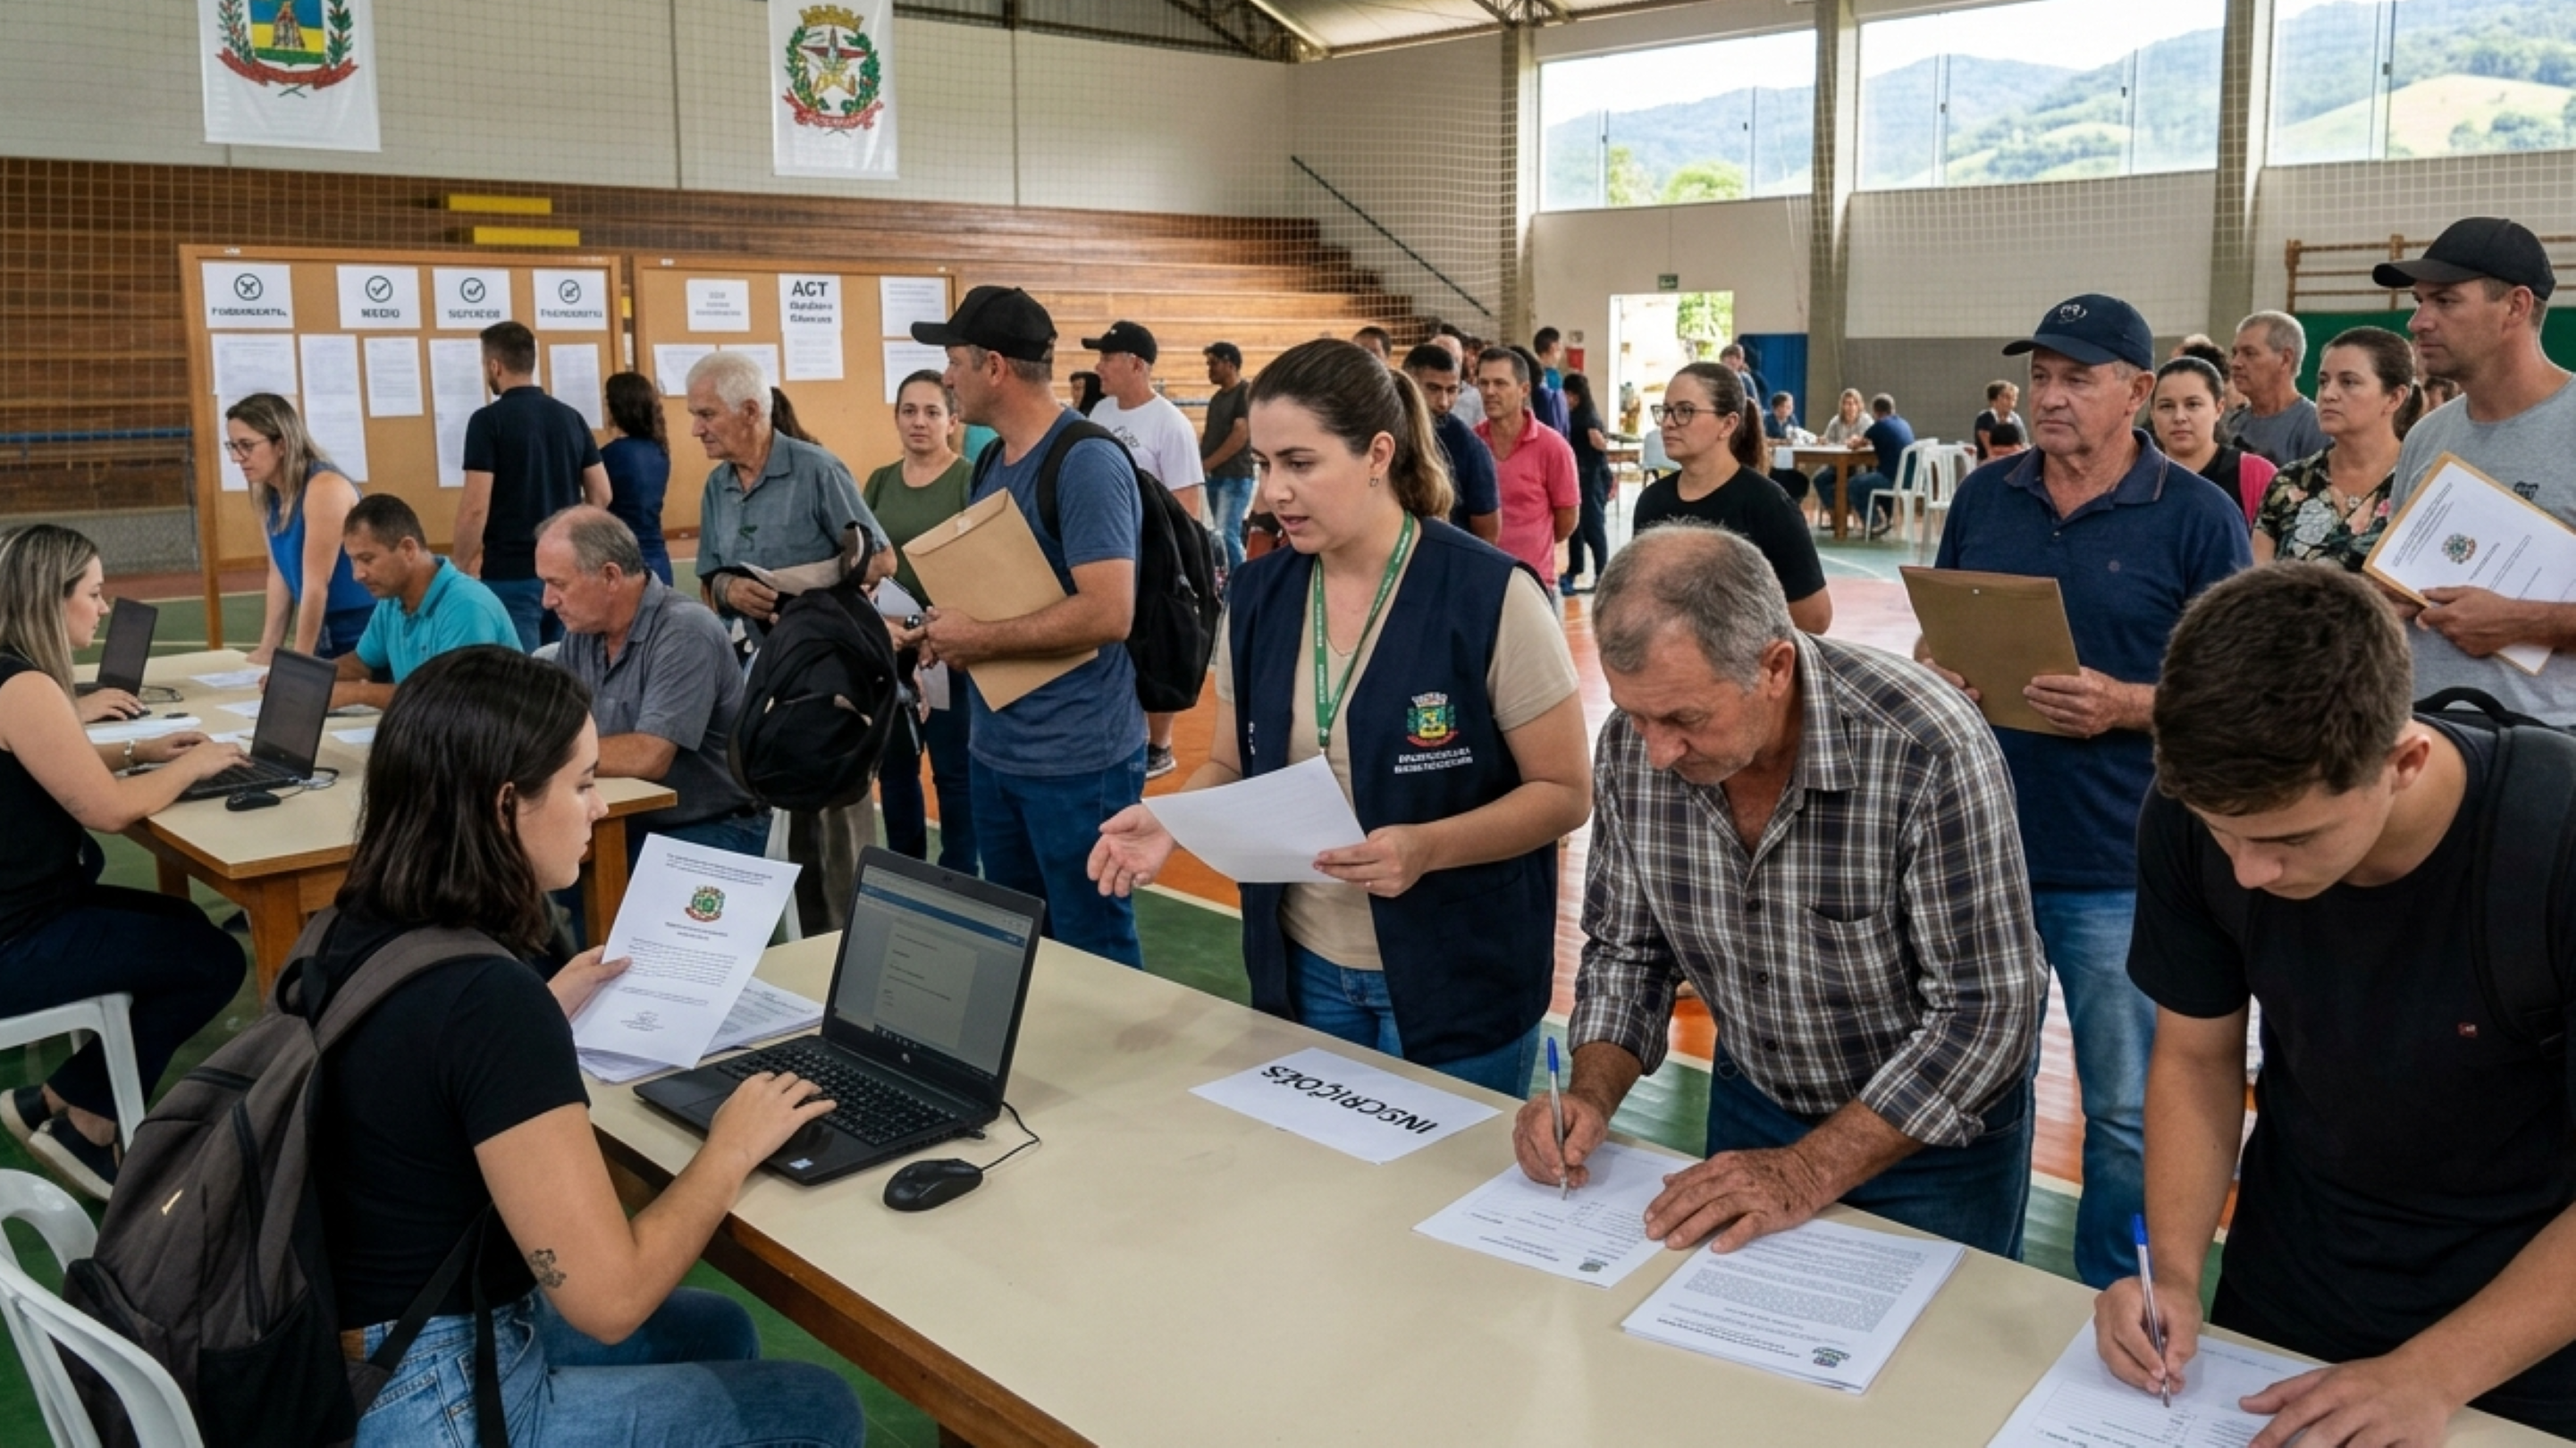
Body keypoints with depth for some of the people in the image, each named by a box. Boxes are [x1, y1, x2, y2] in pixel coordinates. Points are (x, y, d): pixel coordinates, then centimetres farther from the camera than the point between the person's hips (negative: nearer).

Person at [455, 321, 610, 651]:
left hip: (510, 574, -6)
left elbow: (475, 507, -14)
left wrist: (461, 570, -4)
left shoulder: (489, 420, -10)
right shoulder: (571, 417, 7)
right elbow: (601, 496, 8)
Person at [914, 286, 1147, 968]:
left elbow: (1108, 613, -26)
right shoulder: (993, 461, 10)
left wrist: (977, 641, -17)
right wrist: (948, 630, 0)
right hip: (995, 748, 9)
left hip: (1076, 758, -9)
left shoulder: (1088, 461, -18)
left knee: (1091, 950, 5)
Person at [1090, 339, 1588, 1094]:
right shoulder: (1257, 595, 0)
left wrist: (1428, 848, -28)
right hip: (1302, 971, 5)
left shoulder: (1491, 596, -16)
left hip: (1458, 982, -4)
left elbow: (1567, 791, -13)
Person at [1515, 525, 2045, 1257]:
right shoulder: (1632, 747, -17)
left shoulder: (1928, 751, -32)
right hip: (1752, 1106, 4)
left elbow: (1987, 1013, -28)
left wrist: (1809, 1172, -30)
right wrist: (1592, 1096, -18)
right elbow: (1626, 950, -3)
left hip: (1940, 1131, -4)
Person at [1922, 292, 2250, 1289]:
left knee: (2127, 1114, 8)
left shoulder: (2198, 517, -6)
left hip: (2118, 870, -4)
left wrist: (2125, 705, -21)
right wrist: (1936, 674, -7)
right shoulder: (1983, 495, 6)